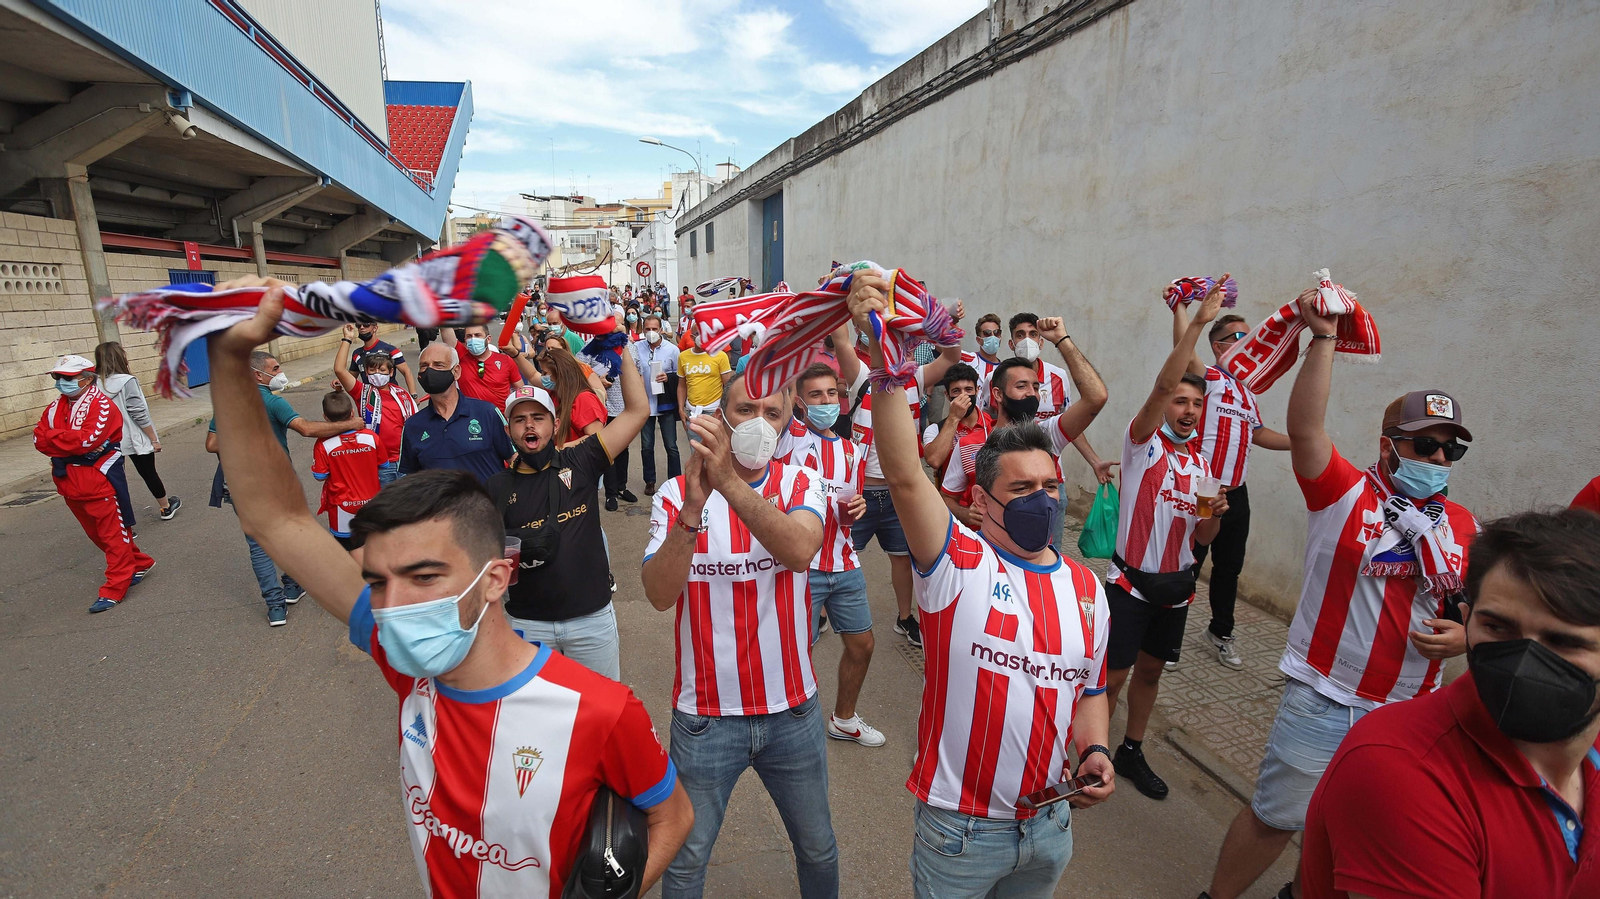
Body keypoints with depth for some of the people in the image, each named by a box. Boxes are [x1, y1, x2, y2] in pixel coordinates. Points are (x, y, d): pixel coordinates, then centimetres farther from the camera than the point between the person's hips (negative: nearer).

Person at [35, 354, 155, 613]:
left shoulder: (101, 405, -11)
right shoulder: (55, 407, 12)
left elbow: (87, 439, -21)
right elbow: (39, 438, 2)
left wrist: (53, 437, -8)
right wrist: (70, 440, -13)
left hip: (99, 480, -8)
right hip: (69, 482, 9)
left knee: (113, 533, -2)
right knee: (96, 533, 16)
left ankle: (114, 588, 2)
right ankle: (139, 564, 30)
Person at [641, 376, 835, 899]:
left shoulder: (800, 484, -6)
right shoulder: (676, 495, -8)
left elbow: (800, 550, -29)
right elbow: (659, 594, -21)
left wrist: (730, 483, -41)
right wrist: (692, 509, -35)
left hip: (793, 710, 1)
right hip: (705, 717, -1)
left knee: (818, 849, 22)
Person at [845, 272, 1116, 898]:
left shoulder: (1085, 586, 0)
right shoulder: (959, 563, -19)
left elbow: (1090, 689, 13)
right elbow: (904, 476, -36)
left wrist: (1095, 750, -6)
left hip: (1051, 823, 5)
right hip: (959, 824, -4)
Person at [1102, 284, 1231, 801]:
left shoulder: (1200, 463, 8)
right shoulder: (1143, 443, -8)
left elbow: (1202, 539, 9)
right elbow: (1163, 382, -26)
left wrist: (1215, 514, -12)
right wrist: (1198, 322, -29)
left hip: (1177, 585, 6)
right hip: (1131, 580, -6)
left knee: (1151, 670, 17)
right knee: (1113, 674, 1)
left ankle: (1131, 752, 35)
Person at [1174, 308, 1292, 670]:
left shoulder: (1248, 390, 16)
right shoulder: (1209, 378, -7)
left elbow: (1258, 433, 29)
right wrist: (1180, 307, -27)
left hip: (1236, 494, 8)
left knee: (1230, 568, 18)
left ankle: (1221, 632, 35)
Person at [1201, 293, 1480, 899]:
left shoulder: (1464, 527, 5)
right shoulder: (1345, 495, -10)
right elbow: (1304, 427, -25)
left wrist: (1463, 637, -8)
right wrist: (1324, 337, -30)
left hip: (1409, 714, 5)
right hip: (1323, 701, -5)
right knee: (1275, 819, 6)